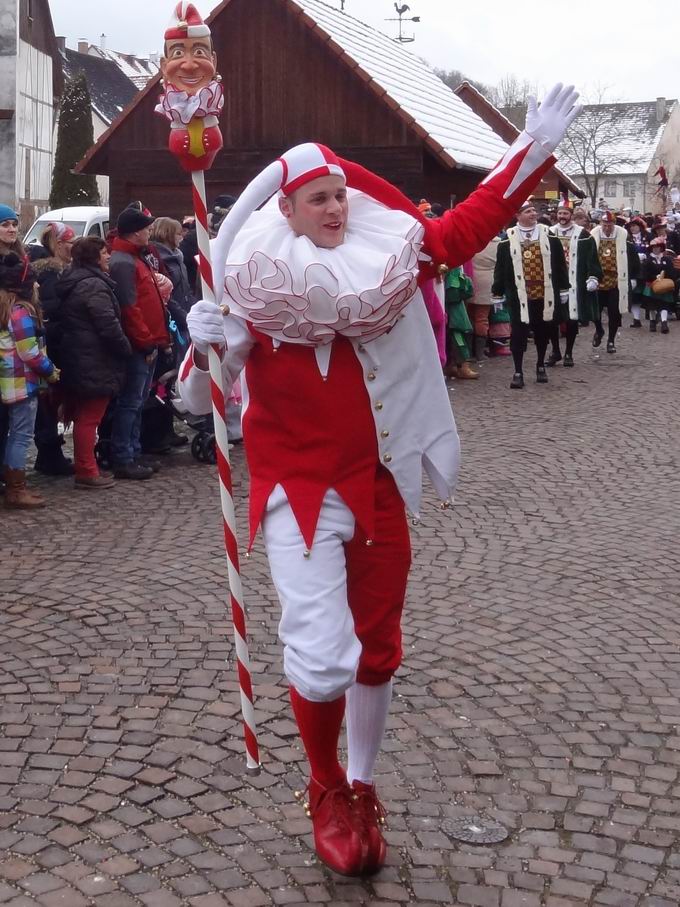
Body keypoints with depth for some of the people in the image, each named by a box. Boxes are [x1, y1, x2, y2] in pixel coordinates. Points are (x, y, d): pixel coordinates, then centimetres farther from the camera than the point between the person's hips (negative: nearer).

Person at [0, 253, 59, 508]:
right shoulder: (21, 312, -17)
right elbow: (30, 353, -18)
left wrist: (47, 369, 13)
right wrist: (51, 371, -4)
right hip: (23, 382, -9)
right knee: (22, 436, -4)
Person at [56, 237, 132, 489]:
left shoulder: (72, 282, 14)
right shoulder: (94, 285, -17)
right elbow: (109, 326, -21)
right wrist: (126, 349, -6)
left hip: (77, 361, 10)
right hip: (95, 363, -10)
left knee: (83, 416, 15)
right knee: (90, 418, -4)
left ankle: (85, 467, 23)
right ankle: (87, 472, 0)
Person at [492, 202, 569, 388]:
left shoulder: (549, 236, 4)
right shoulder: (508, 240, -1)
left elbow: (560, 264, 7)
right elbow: (500, 268, 1)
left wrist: (563, 288, 6)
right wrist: (497, 293, -1)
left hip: (544, 294, 2)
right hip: (519, 295, -2)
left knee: (542, 332, 12)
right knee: (518, 333, -3)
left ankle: (541, 366, 29)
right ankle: (518, 372, 4)